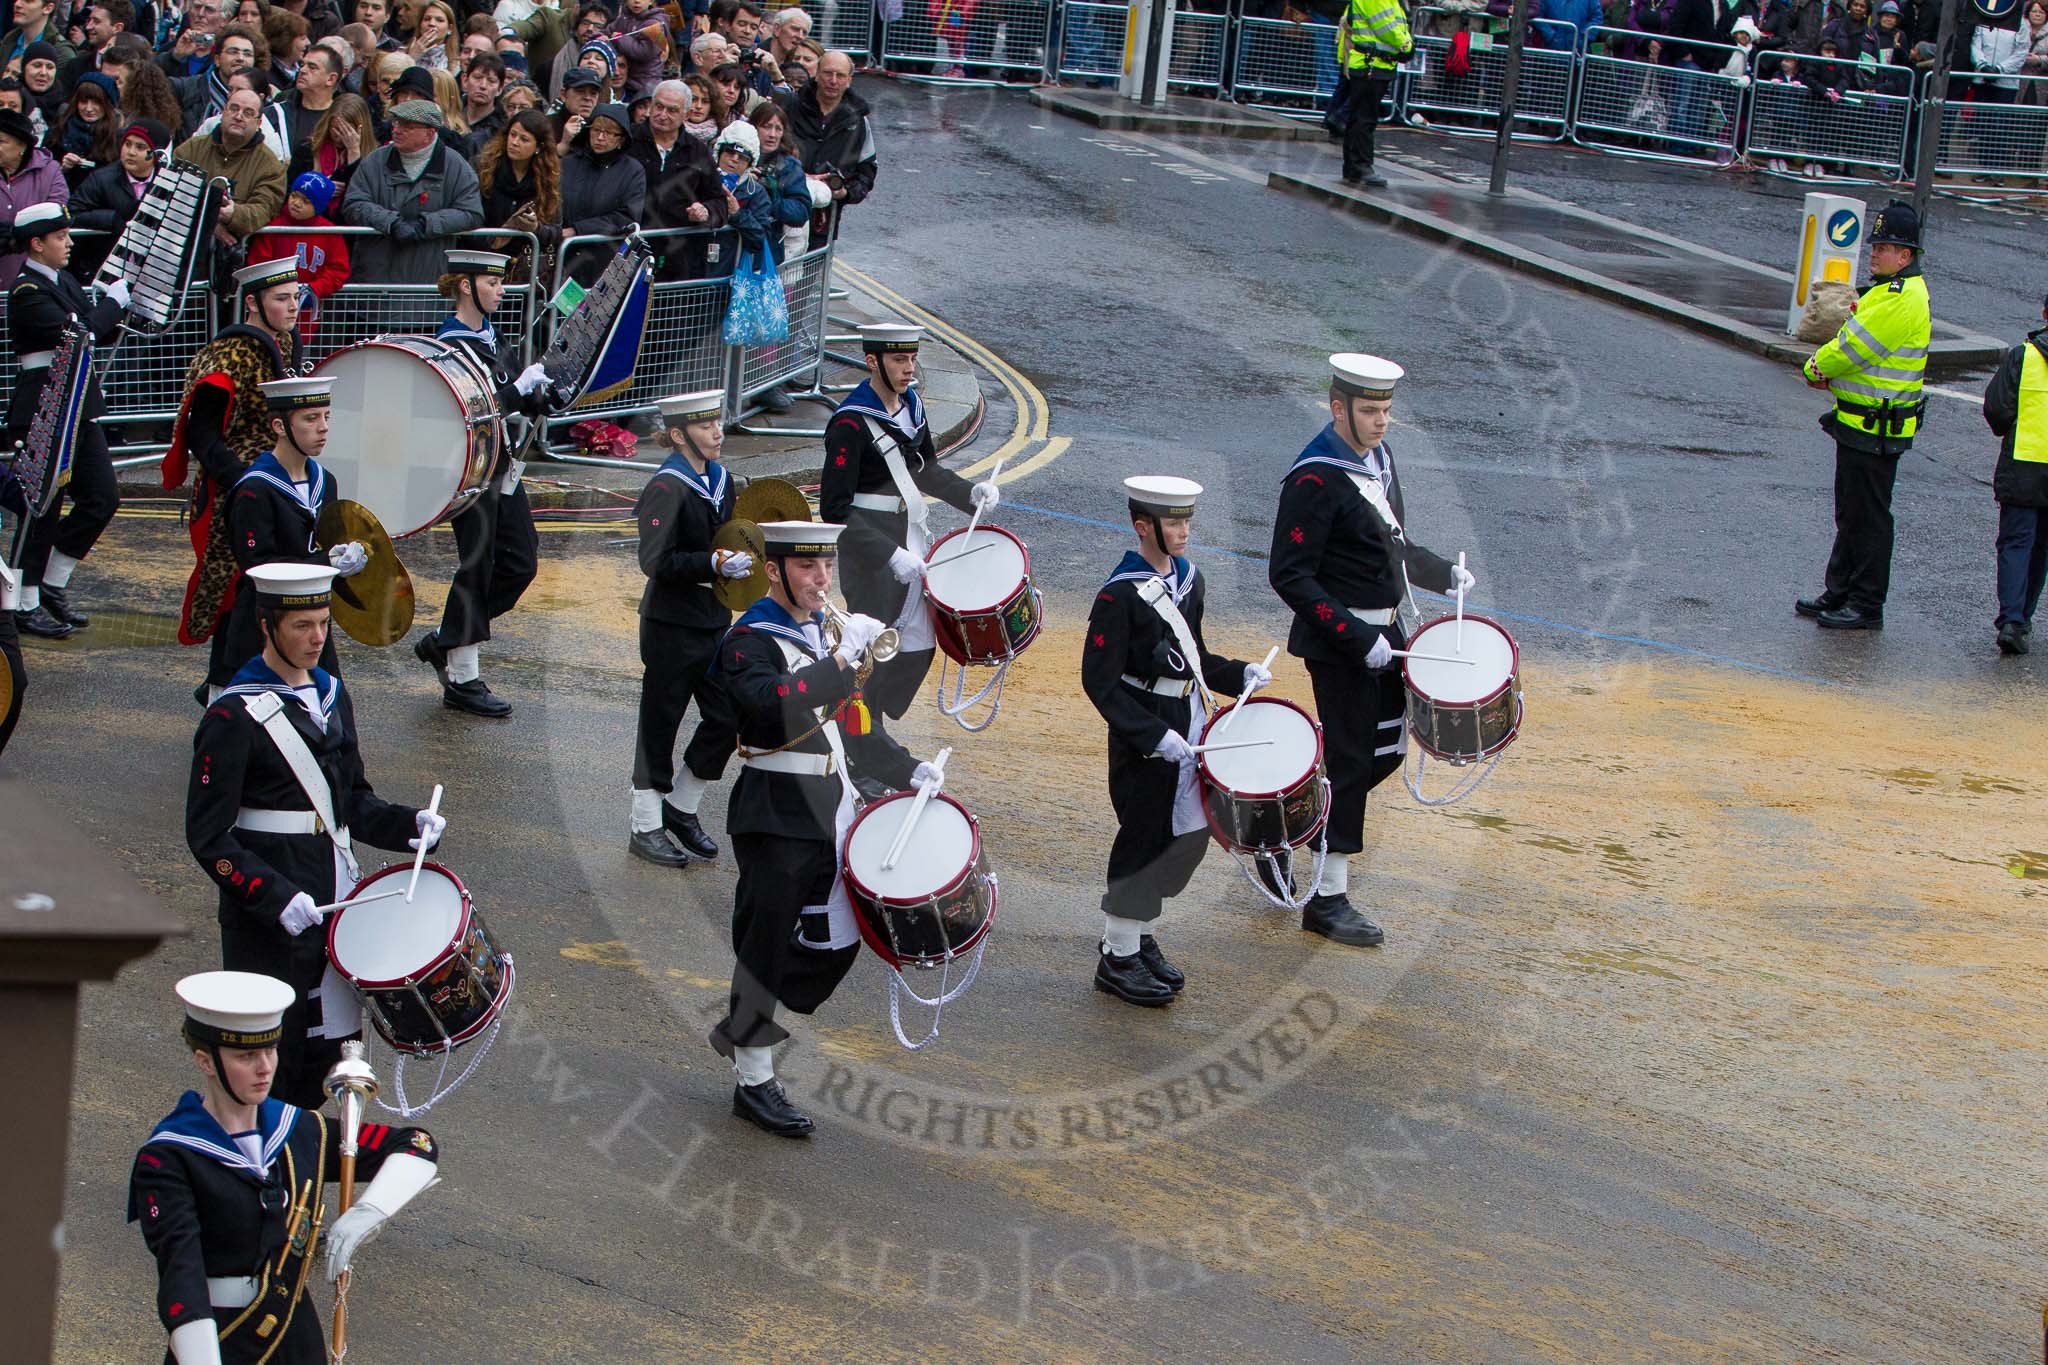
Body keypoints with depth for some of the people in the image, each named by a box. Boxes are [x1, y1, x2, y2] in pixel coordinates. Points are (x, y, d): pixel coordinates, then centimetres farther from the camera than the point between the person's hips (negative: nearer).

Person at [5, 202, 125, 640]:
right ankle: (27, 606, 8)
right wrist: (118, 296, -13)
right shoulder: (27, 292, -15)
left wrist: (120, 301, -5)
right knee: (45, 508, -2)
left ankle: (53, 585, 21)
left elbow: (99, 335, 13)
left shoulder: (66, 282, 13)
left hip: (79, 409, 9)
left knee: (103, 497, 8)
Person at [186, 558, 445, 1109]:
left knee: (327, 1043, 12)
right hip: (266, 918, -7)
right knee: (269, 1056, -1)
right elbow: (208, 836, -14)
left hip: (333, 901, 7)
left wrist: (405, 825, 0)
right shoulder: (234, 716, -13)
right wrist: (274, 897, -24)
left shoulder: (331, 696, 10)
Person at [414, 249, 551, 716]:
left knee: (521, 564, 9)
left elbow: (518, 408, 16)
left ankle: (445, 640, 23)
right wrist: (521, 387, -19)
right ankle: (462, 681, 6)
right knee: (476, 567, -3)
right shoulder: (453, 345, -15)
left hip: (503, 467, 9)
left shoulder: (493, 337, 12)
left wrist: (538, 398, -2)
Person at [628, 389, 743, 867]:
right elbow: (656, 561, -23)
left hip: (714, 620, 8)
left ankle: (680, 808, 25)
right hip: (671, 626, -8)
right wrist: (714, 563, -31)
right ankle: (646, 828, 13)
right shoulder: (666, 488, -17)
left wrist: (739, 559, 5)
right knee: (660, 723, 2)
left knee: (726, 717, 8)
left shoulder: (721, 480, 9)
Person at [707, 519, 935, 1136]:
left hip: (831, 808, 8)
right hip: (775, 816, -8)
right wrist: (839, 659, -35)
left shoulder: (830, 632, 14)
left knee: (839, 939, 8)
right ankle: (754, 1082, 10)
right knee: (766, 946, -1)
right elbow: (771, 704, -33)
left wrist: (907, 770, 15)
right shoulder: (749, 639, -13)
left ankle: (741, 1027, 27)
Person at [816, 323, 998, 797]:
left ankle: (871, 727, 34)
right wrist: (890, 555, -26)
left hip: (914, 542, 8)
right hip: (873, 555, -8)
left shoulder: (909, 402, 4)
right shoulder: (851, 423, -20)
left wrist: (970, 493, 2)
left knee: (918, 648, 13)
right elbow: (834, 510, -21)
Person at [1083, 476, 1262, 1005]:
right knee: (1145, 839, 0)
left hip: (1189, 729, 8)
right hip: (1143, 737, -8)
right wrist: (1154, 736, -23)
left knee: (1190, 837, 14)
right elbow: (1100, 682, -18)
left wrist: (1239, 675, 2)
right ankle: (1118, 958, 13)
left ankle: (1140, 936, 31)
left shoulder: (1188, 579, 7)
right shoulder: (1120, 595, -18)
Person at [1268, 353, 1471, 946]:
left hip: (1384, 633, 9)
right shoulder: (1315, 479, -21)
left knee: (1386, 750, 16)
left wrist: (1441, 573, 6)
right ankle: (1328, 901, 10)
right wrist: (1359, 638, -25)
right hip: (1341, 645, -9)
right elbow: (1290, 577, -23)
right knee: (1350, 761, -1)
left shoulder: (1376, 456, 6)